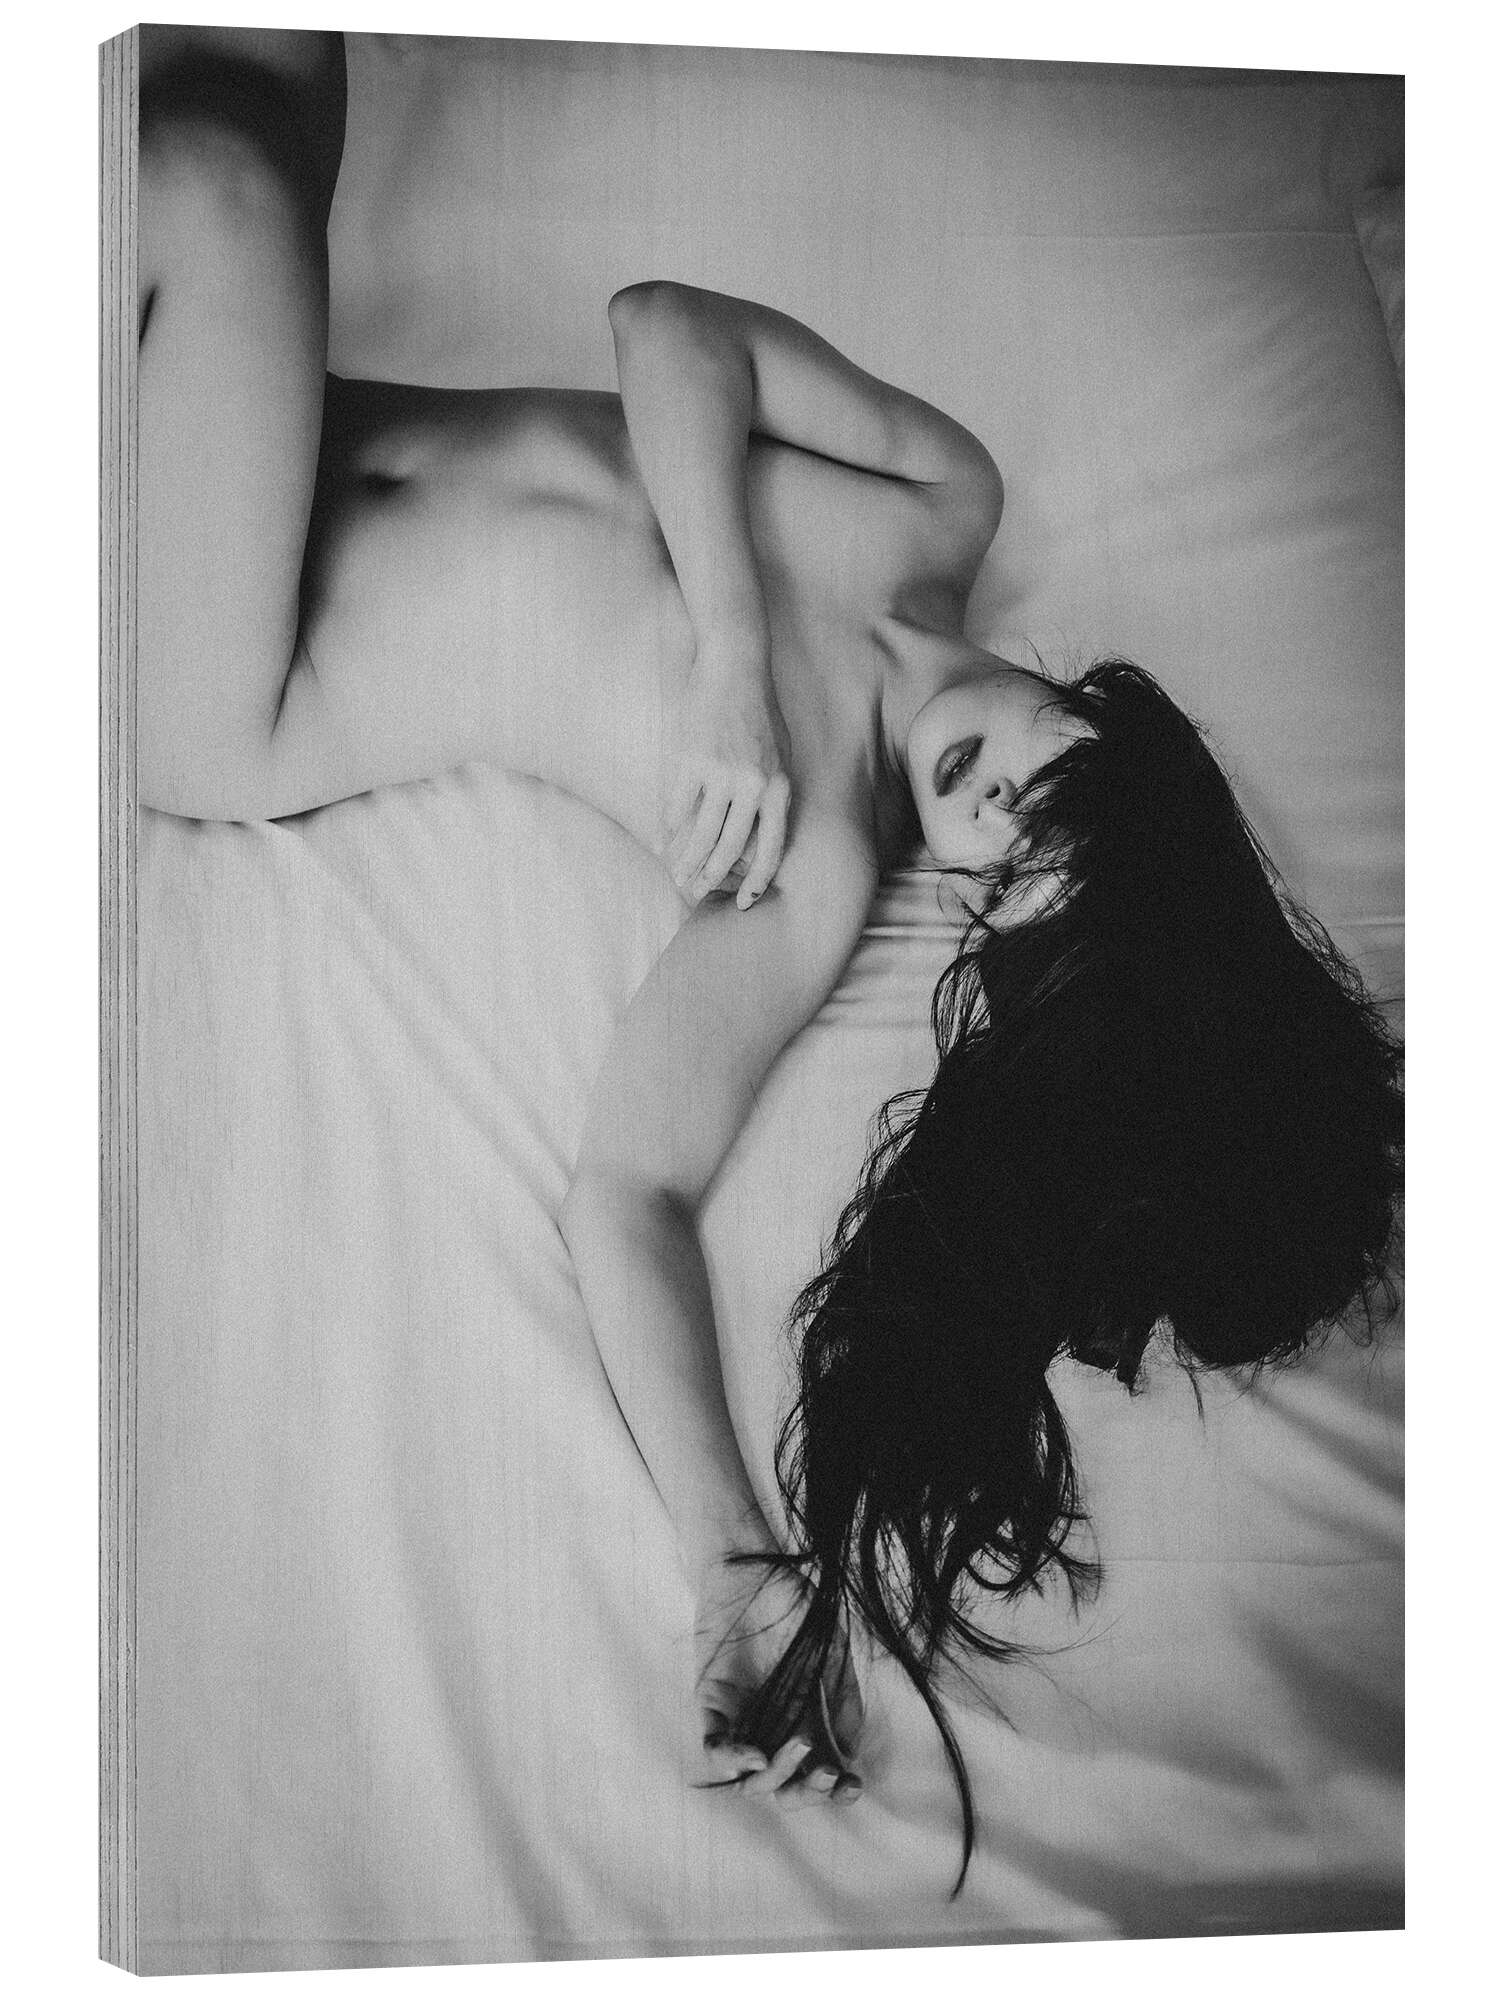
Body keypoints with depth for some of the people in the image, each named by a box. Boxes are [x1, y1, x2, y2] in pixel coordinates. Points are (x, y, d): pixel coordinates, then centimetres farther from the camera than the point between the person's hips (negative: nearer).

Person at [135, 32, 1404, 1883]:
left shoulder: (815, 878, -24)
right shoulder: (945, 510, -10)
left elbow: (627, 1197, -28)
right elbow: (668, 324, -13)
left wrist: (739, 1566, -39)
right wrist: (730, 642, -25)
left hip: (234, 719, -6)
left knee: (220, 193, -29)